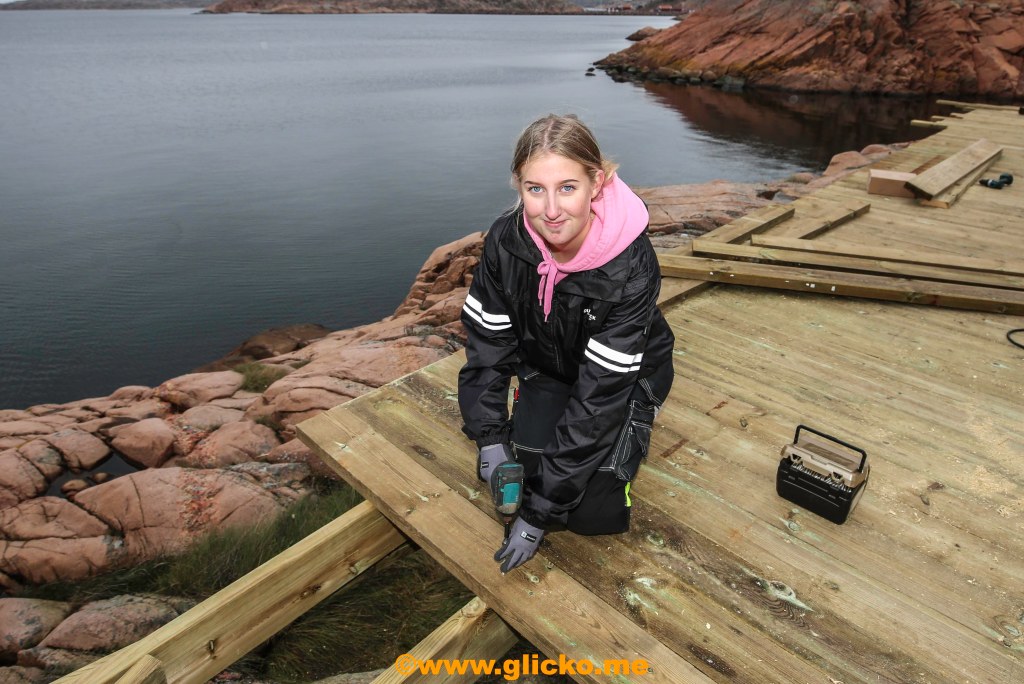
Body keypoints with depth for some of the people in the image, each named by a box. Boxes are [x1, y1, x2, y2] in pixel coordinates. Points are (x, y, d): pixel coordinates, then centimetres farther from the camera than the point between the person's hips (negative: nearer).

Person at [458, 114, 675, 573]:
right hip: (547, 368, 3)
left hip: (624, 375, -3)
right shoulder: (505, 240, -23)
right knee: (530, 461, -17)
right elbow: (486, 341, -11)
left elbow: (601, 391, -33)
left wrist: (540, 512, -30)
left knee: (594, 513, -12)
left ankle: (632, 432, 17)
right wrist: (490, 436, -19)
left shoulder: (632, 267, -34)